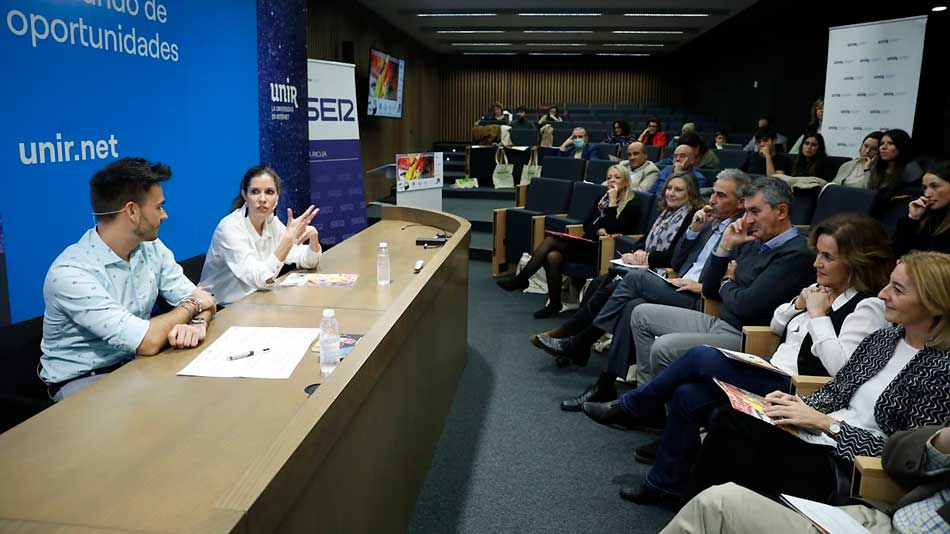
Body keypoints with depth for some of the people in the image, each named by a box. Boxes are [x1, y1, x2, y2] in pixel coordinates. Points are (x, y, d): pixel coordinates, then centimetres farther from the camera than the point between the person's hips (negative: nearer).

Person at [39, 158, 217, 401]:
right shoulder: (71, 273, -25)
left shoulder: (152, 248, -2)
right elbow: (147, 342, -30)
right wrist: (191, 305, -13)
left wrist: (197, 323, -25)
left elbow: (200, 299, -1)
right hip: (82, 379, -6)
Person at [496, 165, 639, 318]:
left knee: (551, 240, -22)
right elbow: (587, 224, 15)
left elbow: (612, 229, -14)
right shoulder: (603, 198, 20)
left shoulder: (630, 206, 0)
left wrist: (612, 201, -12)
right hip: (588, 242, 7)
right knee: (552, 256, -24)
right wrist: (598, 230, -6)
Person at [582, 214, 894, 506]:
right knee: (687, 395, -12)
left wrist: (818, 314, -16)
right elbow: (776, 326, 23)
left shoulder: (869, 306, -11)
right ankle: (666, 484, 0)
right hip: (774, 378, 9)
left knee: (700, 358, -18)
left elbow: (842, 367, -22)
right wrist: (798, 304, 4)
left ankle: (632, 407, 0)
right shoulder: (821, 289, 15)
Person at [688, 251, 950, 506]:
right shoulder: (881, 338, 11)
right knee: (727, 419, -17)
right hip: (815, 437, 7)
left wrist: (826, 423, -17)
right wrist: (797, 402, -5)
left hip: (847, 467, -6)